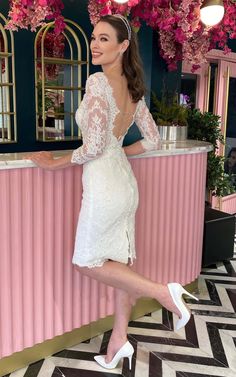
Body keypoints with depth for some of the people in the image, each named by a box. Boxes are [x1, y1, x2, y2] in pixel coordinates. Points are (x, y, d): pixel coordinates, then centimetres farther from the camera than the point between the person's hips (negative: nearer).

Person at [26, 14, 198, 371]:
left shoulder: (97, 82, -16)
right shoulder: (134, 89, 8)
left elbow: (94, 147, -21)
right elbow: (152, 141, 13)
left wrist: (55, 163, -7)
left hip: (103, 186, -8)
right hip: (126, 183, 9)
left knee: (87, 262, 10)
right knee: (120, 262, 15)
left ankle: (164, 292, 5)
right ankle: (119, 340, 29)